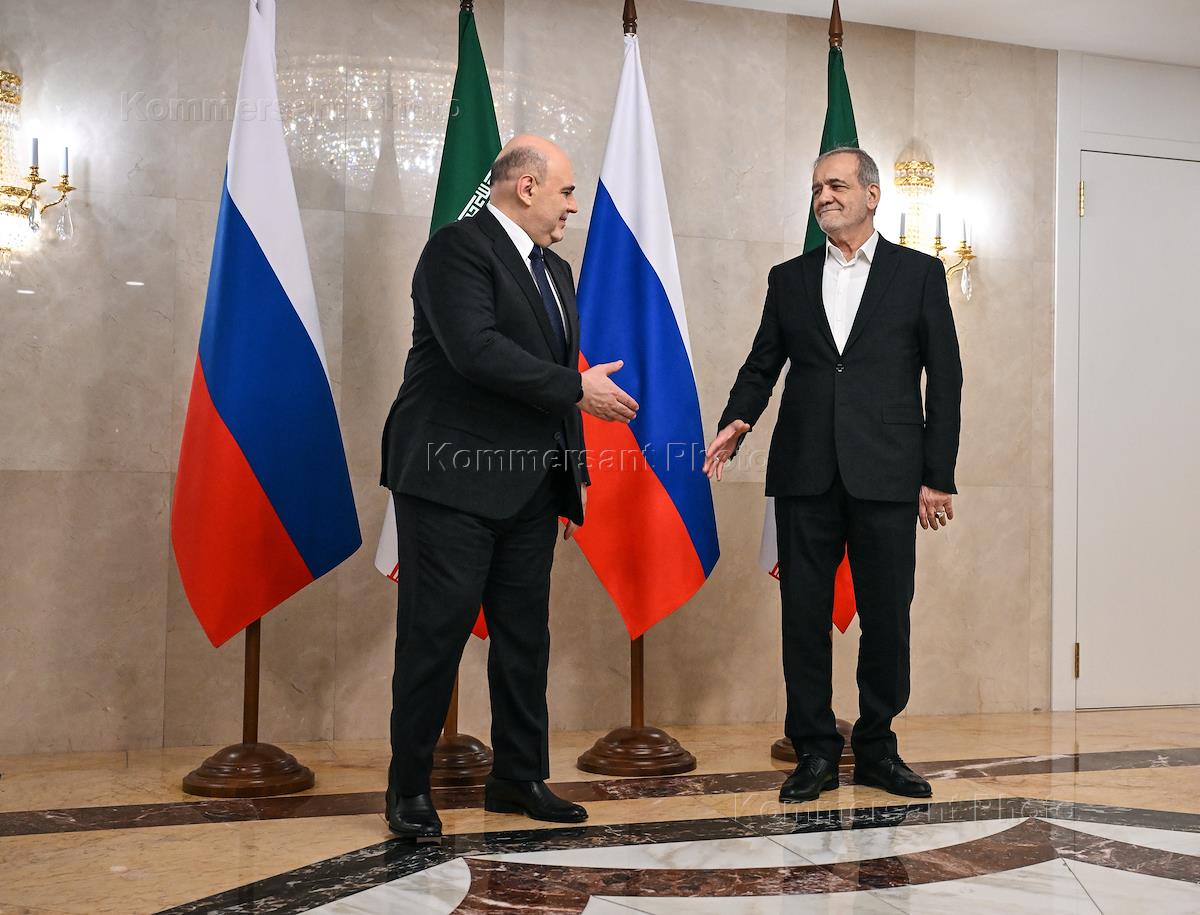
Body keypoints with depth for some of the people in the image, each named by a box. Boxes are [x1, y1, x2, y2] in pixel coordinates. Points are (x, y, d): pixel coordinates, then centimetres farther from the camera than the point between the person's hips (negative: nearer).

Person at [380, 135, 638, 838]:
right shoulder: (459, 248, -9)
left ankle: (520, 778, 24)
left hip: (530, 490, 8)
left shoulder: (556, 271, 19)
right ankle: (410, 789, 11)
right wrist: (578, 388, -17)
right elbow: (476, 350, -23)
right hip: (453, 482, -8)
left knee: (526, 637, 12)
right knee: (435, 636, -1)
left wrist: (576, 468, 15)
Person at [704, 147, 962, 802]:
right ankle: (815, 752, 16)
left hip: (886, 475, -2)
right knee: (804, 617, 4)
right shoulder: (788, 279, 14)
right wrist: (738, 419, -8)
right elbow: (762, 365, 13)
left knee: (887, 619, 5)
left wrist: (938, 476, -2)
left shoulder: (919, 273, 6)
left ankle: (877, 748, 20)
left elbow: (944, 378, 4)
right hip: (805, 475, 2)